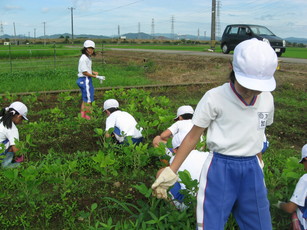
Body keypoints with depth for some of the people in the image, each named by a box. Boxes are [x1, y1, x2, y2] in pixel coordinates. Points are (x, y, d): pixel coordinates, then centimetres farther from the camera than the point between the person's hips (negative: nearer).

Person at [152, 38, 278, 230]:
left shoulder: (267, 99, -1)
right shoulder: (215, 98, -15)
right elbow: (193, 136, -8)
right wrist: (171, 171, -8)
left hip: (252, 170, 5)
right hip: (220, 169, -4)